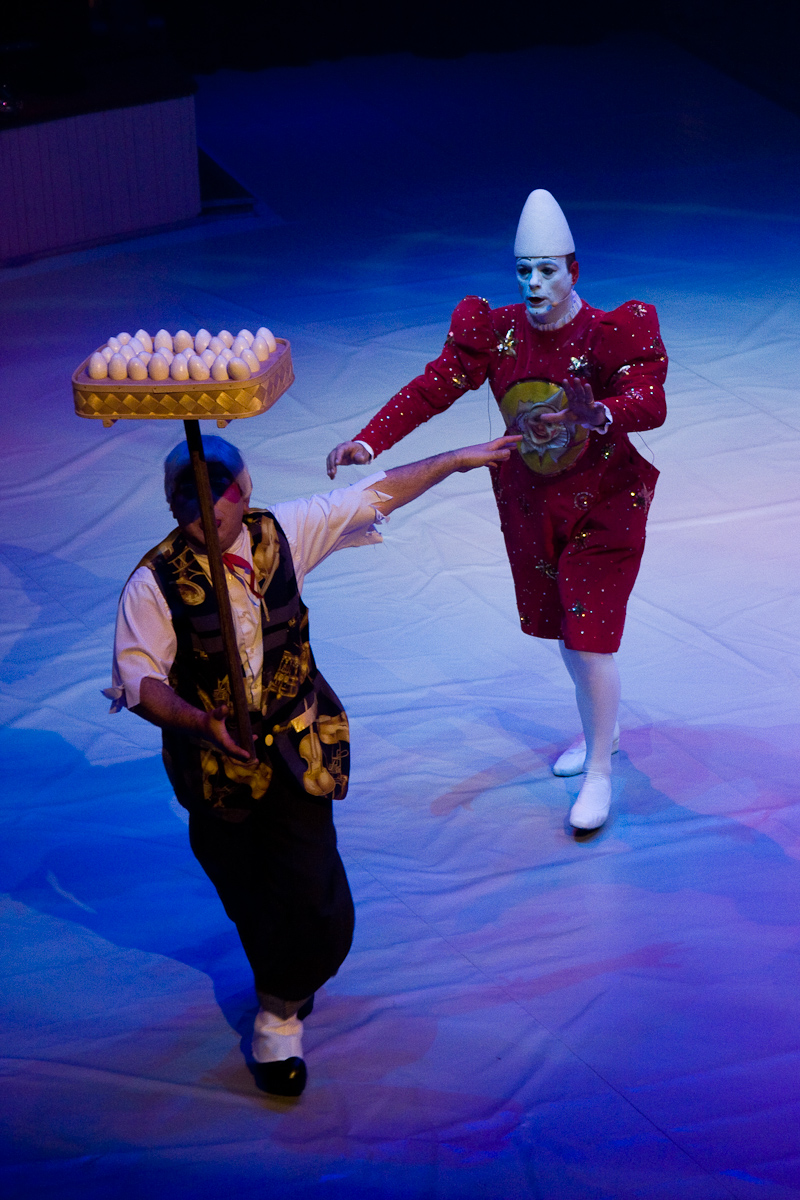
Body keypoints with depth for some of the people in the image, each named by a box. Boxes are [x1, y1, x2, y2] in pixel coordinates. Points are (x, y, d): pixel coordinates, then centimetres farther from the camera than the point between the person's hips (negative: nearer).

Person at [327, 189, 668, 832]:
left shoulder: (613, 334, -19)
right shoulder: (495, 332, -7)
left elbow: (650, 403, -34)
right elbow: (432, 387, -13)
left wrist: (596, 413, -55)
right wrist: (368, 441, -26)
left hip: (602, 507, -5)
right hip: (530, 503, 5)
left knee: (589, 640, -7)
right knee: (561, 629, 18)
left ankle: (599, 776, 9)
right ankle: (601, 729, 44)